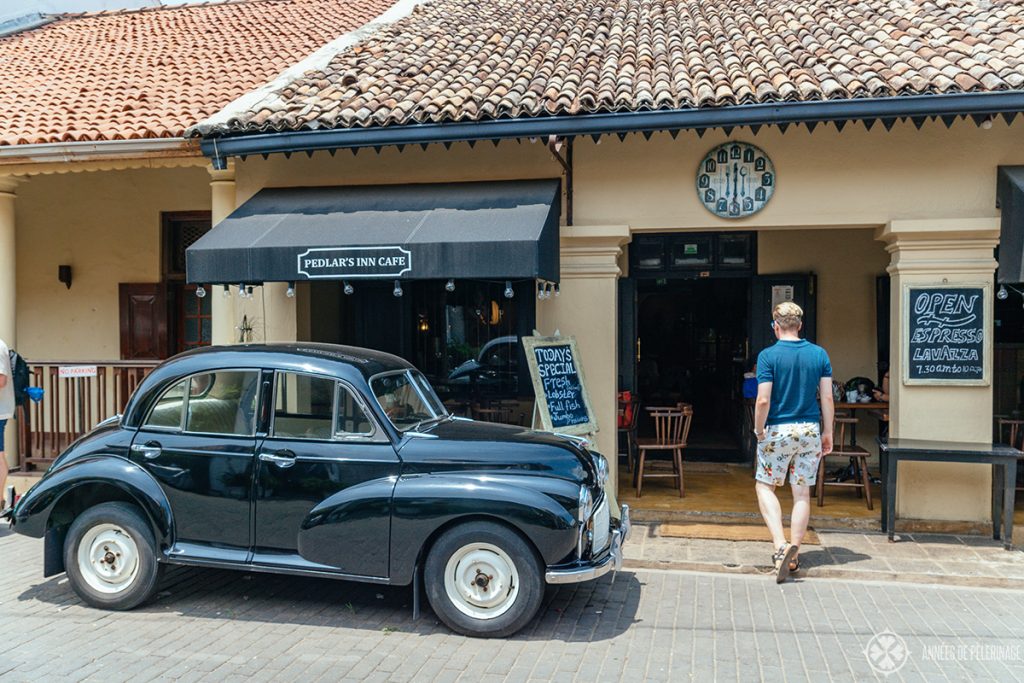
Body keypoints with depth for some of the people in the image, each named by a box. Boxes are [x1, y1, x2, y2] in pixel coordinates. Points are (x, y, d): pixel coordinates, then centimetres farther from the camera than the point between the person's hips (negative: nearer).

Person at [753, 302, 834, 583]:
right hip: (810, 431, 4)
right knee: (802, 492, 10)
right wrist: (828, 433, 10)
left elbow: (763, 400, -16)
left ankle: (780, 545, -9)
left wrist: (759, 431, -2)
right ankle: (793, 555, 16)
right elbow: (827, 398, 1)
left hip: (778, 430, -4)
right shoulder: (819, 354, 2)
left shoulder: (768, 355, -10)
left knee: (765, 487, 10)